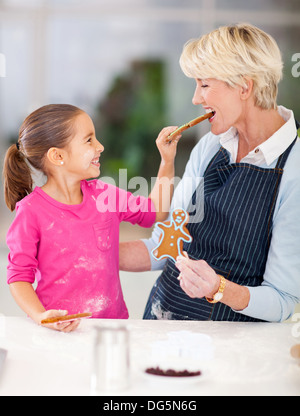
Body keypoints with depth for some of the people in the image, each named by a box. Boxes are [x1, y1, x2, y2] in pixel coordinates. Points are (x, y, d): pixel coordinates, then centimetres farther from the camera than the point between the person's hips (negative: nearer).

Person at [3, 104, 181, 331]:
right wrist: (41, 317, -20)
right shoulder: (32, 210, -7)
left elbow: (155, 211, 25)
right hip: (62, 329, -4)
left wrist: (168, 161, 18)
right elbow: (19, 277, -4)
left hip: (112, 320, 5)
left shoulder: (104, 194, 8)